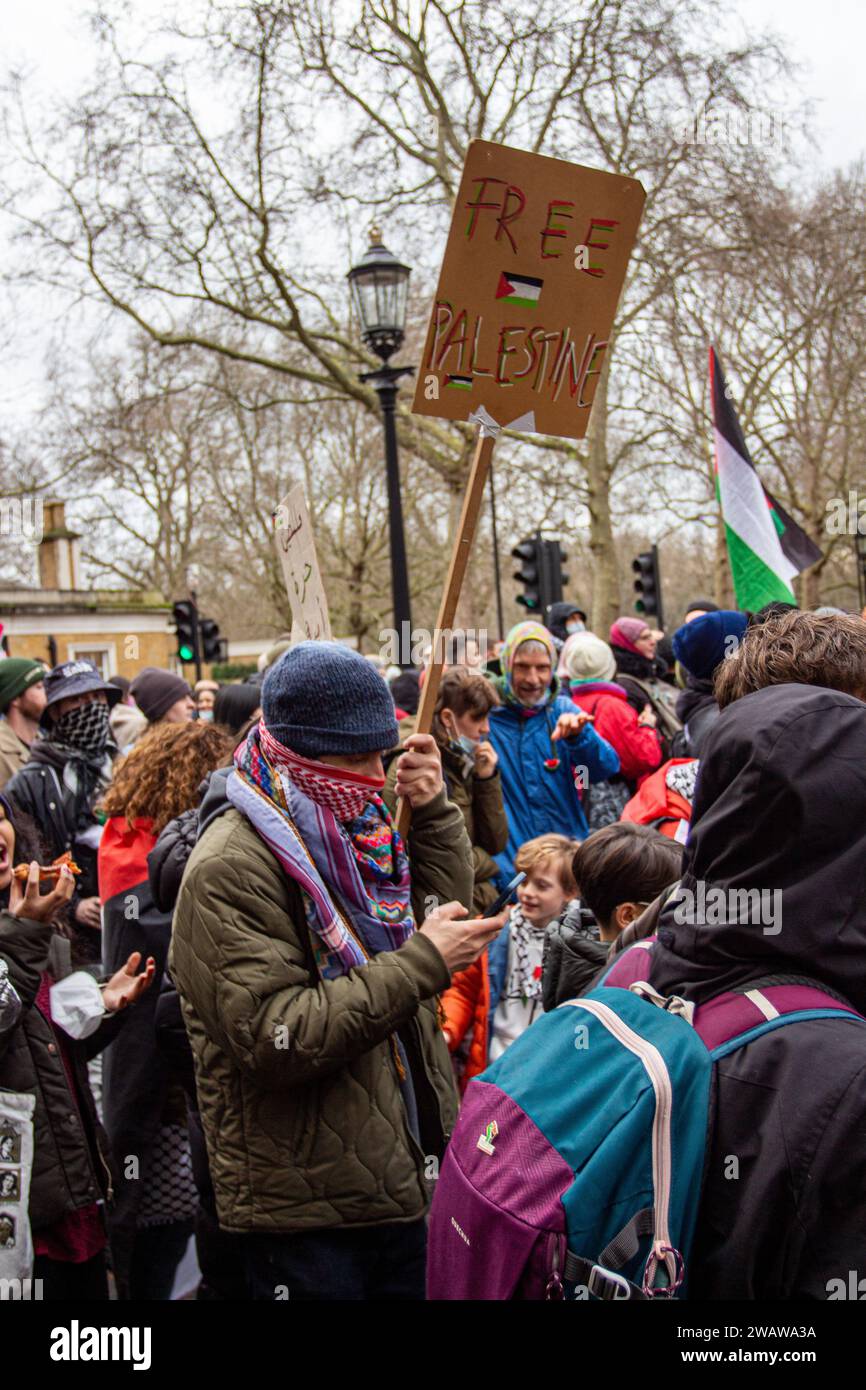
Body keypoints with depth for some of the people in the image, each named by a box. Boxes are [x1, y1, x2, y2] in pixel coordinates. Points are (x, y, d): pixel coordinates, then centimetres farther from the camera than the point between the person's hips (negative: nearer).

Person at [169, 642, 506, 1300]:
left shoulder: (350, 831, 9)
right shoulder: (234, 868, -18)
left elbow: (444, 904, 21)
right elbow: (273, 1037, -25)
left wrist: (433, 808, 5)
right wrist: (421, 964, -24)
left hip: (395, 1175, 8)